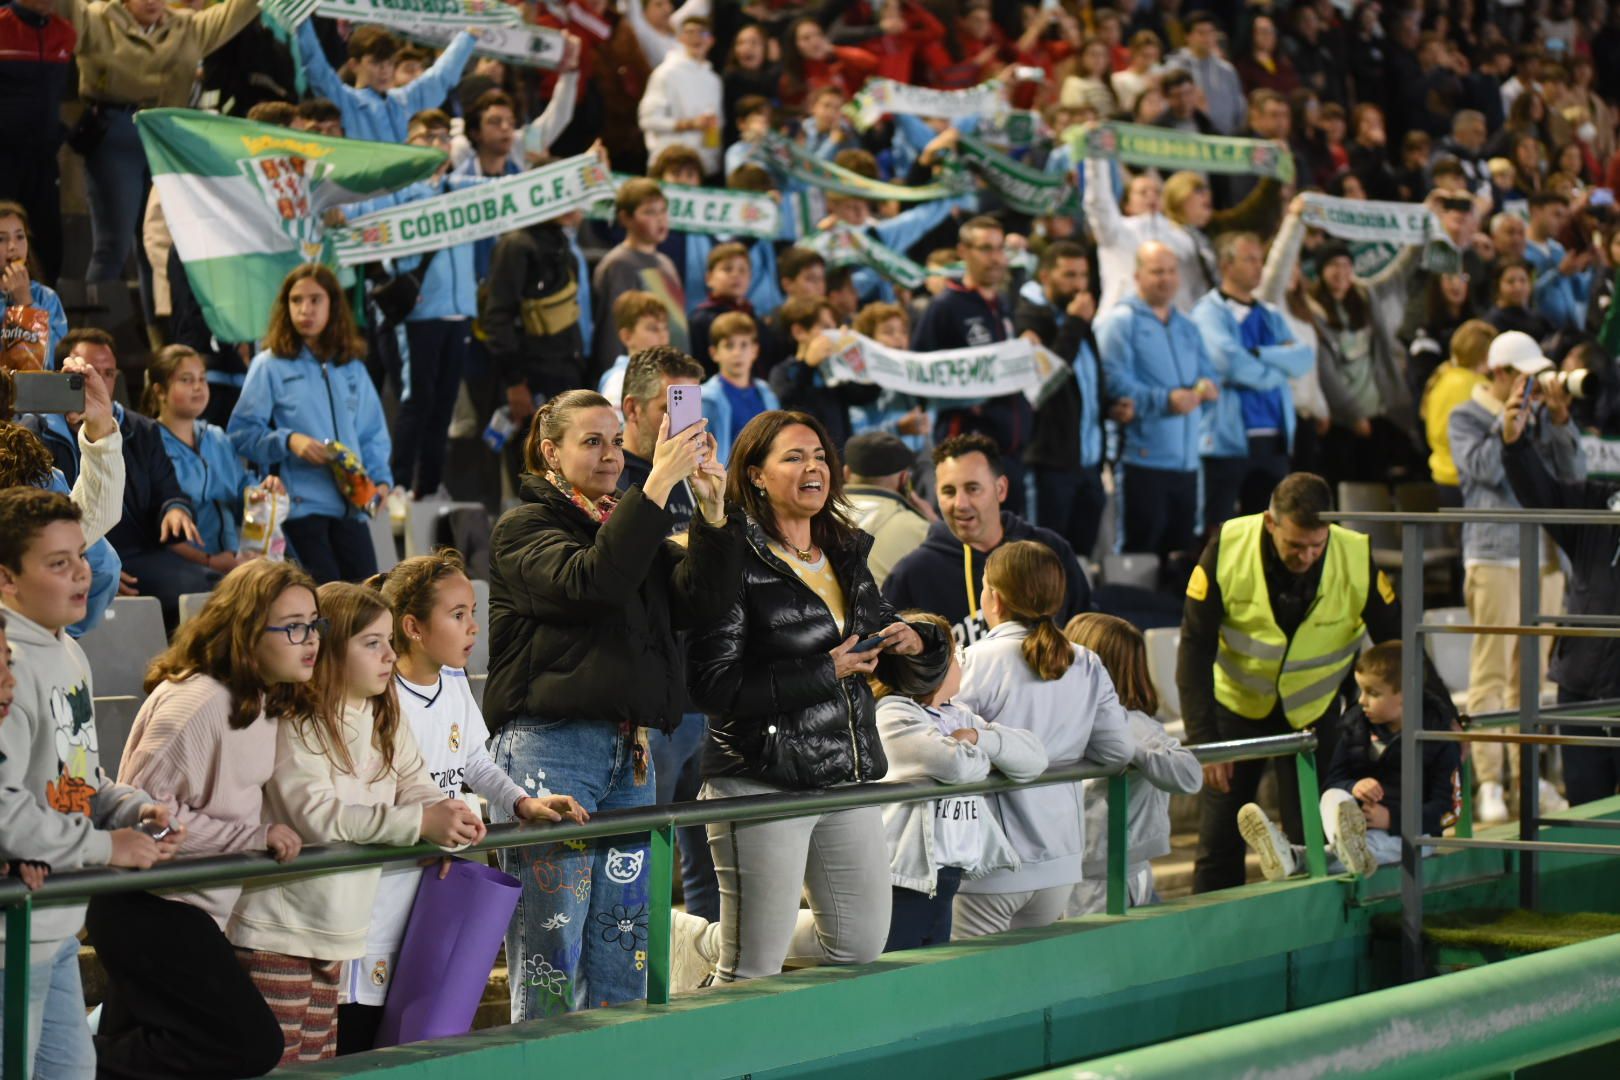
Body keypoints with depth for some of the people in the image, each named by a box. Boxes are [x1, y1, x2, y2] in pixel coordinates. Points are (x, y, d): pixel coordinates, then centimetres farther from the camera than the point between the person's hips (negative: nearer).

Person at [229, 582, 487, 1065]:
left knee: (318, 1062, 12)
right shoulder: (295, 727, -16)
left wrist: (450, 815, -20)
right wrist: (421, 823, -31)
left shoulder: (388, 726, 12)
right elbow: (319, 815, -25)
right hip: (279, 931, -8)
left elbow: (416, 789, 5)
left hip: (337, 930, 8)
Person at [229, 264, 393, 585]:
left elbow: (373, 435, 19)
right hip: (301, 506, -4)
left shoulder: (352, 369, 16)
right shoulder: (270, 365, 4)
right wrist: (288, 441, -16)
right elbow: (241, 432, -1)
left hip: (349, 506, 4)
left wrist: (381, 479, 1)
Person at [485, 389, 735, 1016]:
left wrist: (711, 504, -9)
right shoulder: (524, 529, 1)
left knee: (622, 951, 8)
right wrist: (658, 484, -21)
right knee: (550, 946, -8)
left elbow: (703, 599, 4)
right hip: (549, 747, -6)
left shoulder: (632, 530, 20)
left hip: (630, 755, 7)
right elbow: (589, 583, -19)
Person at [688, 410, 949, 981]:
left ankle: (715, 941, 32)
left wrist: (917, 643, -1)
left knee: (860, 943, 15)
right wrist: (825, 671, -17)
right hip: (762, 780, -7)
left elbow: (906, 674, 22)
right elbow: (715, 687, -18)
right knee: (754, 969, -5)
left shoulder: (847, 556, 14)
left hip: (848, 780, 7)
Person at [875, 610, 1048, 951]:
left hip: (944, 877, 9)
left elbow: (1034, 756, 10)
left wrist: (979, 737, -7)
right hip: (908, 877, -9)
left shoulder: (957, 716, 17)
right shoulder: (893, 716, -10)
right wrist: (985, 756, 0)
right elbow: (959, 765, -24)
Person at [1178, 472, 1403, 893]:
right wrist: (1203, 739, -18)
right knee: (1218, 836, 1)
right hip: (1236, 701, 0)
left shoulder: (1358, 559, -21)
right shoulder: (1227, 549, -23)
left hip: (1313, 710, 0)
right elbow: (1195, 648, -15)